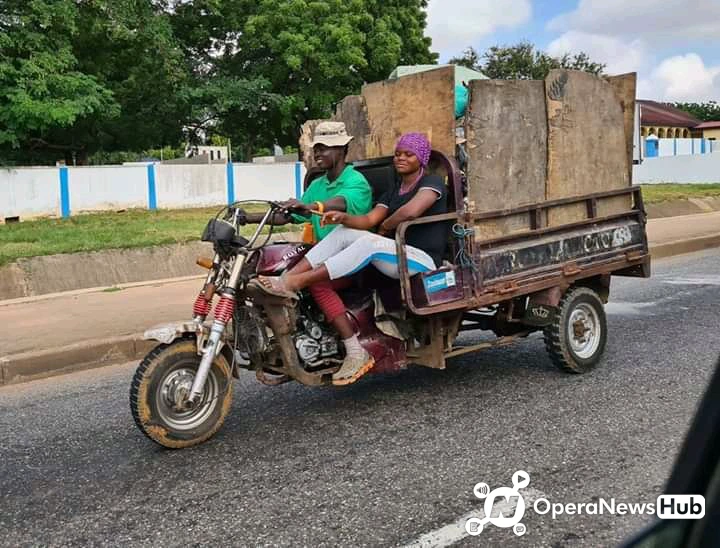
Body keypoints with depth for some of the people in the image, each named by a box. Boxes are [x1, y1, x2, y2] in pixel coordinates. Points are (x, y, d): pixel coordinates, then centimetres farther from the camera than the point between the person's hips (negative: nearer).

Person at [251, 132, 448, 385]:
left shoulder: (432, 182, 0)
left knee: (368, 243, -34)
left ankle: (294, 283, -36)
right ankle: (285, 277, -26)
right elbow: (369, 219, 6)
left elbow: (410, 212, -21)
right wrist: (343, 217, -14)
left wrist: (384, 227, -3)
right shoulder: (393, 191, 23)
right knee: (344, 232, -13)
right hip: (395, 254, 7)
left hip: (422, 259, -7)